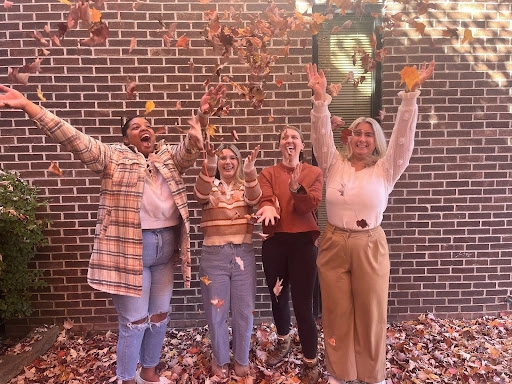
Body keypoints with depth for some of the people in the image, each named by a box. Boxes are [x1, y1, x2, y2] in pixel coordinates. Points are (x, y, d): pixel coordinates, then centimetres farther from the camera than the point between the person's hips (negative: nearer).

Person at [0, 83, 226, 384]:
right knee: (134, 320, 5)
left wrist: (202, 114, -18)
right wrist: (28, 106, -13)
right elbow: (75, 140, -6)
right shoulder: (114, 157, 2)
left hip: (166, 245, 5)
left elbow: (193, 146, -2)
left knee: (160, 315, 17)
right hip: (130, 247, -4)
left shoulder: (170, 156, 12)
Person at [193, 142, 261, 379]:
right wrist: (209, 165, -36)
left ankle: (241, 360, 31)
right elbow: (200, 195, -19)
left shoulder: (245, 186, 8)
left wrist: (250, 170, -34)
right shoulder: (210, 186, 5)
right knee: (216, 311, 10)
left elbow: (254, 200, -16)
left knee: (244, 311, 10)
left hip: (243, 253, 1)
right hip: (214, 254, -1)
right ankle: (220, 360, 31)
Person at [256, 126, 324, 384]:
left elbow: (311, 205, -10)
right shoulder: (268, 174, 9)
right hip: (274, 241, 3)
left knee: (302, 303, -4)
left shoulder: (314, 173, 5)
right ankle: (283, 342, 44)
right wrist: (269, 208, -32)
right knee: (278, 297, 17)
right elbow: (265, 199, -9)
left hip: (303, 241, -2)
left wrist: (297, 188, -29)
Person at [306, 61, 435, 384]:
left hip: (370, 247, 0)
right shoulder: (334, 164, 3)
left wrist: (412, 92, -15)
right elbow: (321, 134, -7)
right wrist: (321, 97, -18)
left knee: (371, 313, 12)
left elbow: (403, 135, -8)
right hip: (334, 245, 1)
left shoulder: (385, 170, 1)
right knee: (337, 313, 12)